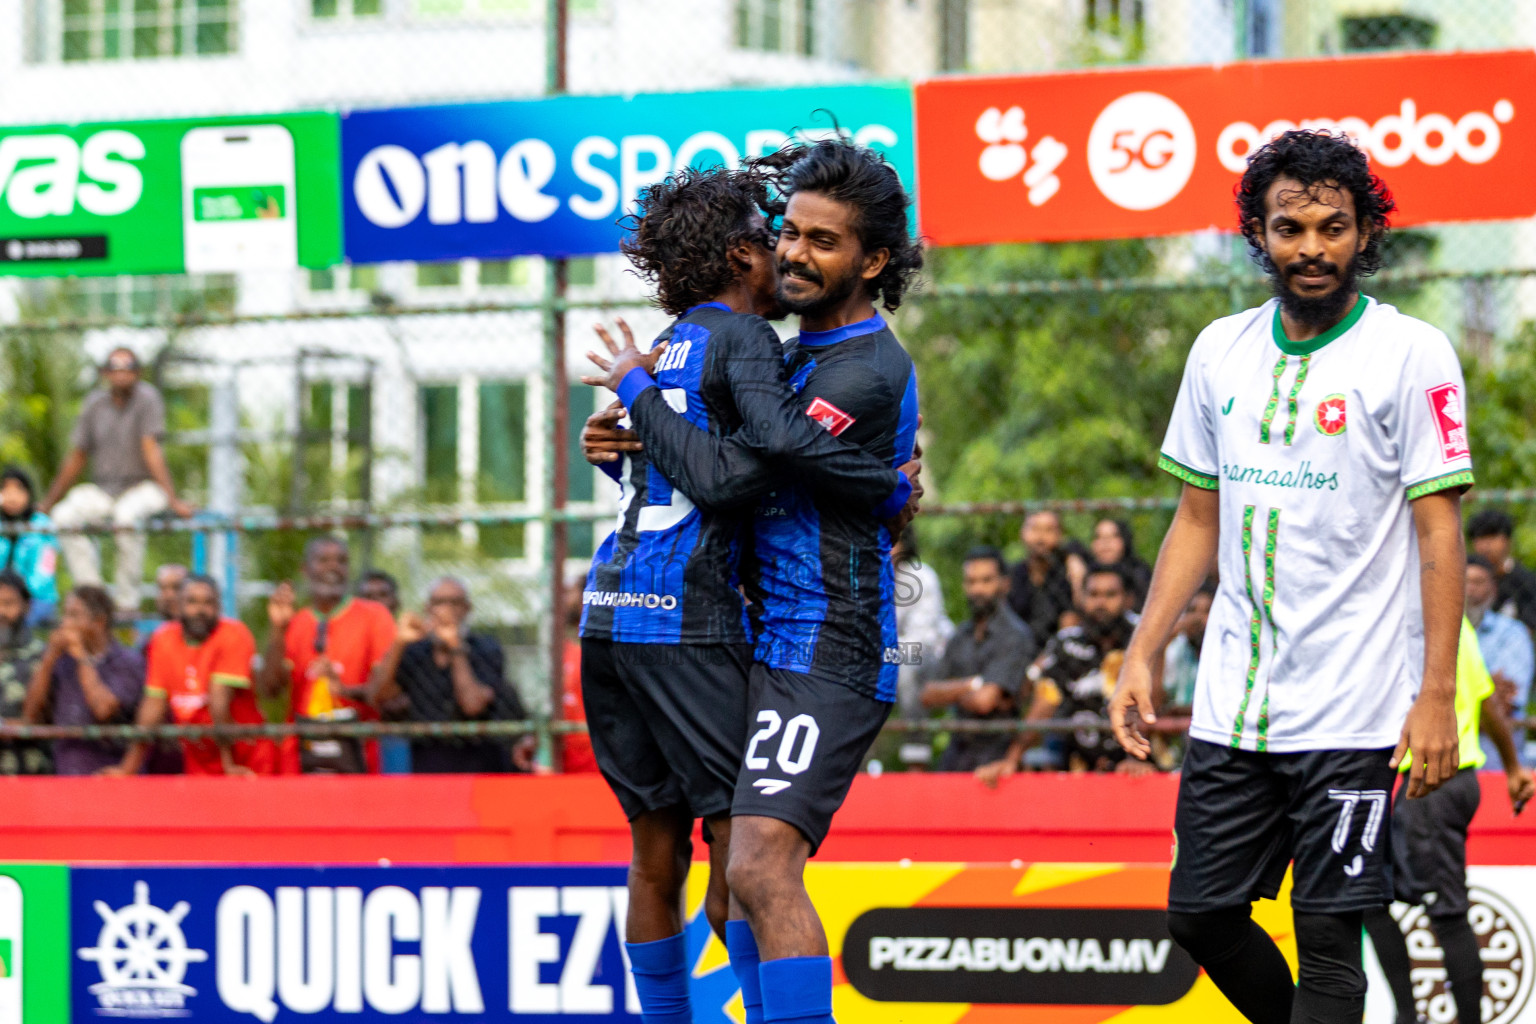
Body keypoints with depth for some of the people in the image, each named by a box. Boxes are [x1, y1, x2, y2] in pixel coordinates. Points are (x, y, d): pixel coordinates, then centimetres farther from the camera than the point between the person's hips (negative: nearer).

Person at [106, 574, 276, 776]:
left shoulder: (233, 636, -12)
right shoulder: (163, 640, 2)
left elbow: (220, 699, -18)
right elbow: (154, 705, 3)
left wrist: (228, 764, -22)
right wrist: (129, 767, -1)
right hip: (199, 765, 4)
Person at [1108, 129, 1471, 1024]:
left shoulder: (1411, 353, -6)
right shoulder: (1222, 352, 10)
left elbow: (1440, 532, -8)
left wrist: (1437, 696, -13)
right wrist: (1143, 657, 9)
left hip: (1354, 713, -5)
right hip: (1232, 706, 6)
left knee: (1328, 932, -5)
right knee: (1202, 913, 7)